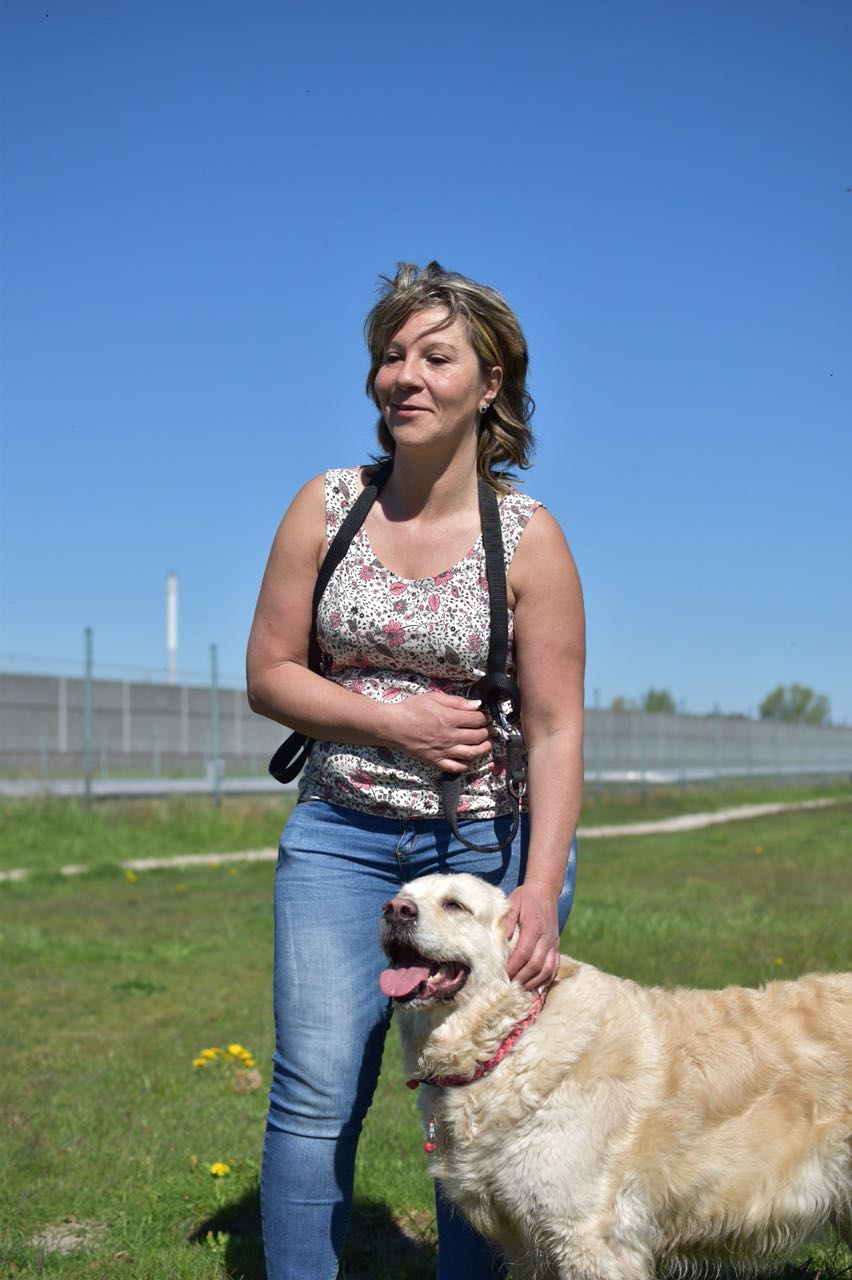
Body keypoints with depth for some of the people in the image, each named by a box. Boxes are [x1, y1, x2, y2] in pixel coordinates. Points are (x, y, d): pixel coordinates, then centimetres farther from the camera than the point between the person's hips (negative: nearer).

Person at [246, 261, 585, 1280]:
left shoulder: (528, 536, -7)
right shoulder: (325, 508, 0)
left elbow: (556, 729, -9)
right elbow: (267, 674, 3)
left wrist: (540, 889, -19)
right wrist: (394, 719, -11)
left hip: (489, 838, -1)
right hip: (341, 834, 2)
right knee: (316, 1094, -4)